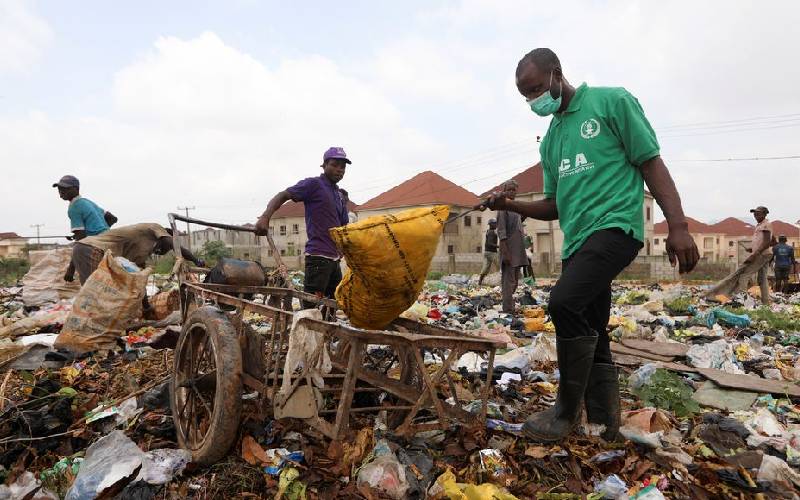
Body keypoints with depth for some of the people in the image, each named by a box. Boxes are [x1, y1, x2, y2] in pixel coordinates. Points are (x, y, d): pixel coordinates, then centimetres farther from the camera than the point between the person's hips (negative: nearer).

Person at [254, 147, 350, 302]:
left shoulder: (341, 195, 19)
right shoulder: (314, 184, -3)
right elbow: (282, 196, -13)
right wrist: (265, 217, -30)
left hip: (334, 258, 8)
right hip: (318, 256, -8)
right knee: (312, 306, -11)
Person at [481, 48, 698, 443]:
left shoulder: (611, 101, 1)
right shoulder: (550, 140, 20)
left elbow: (652, 163, -3)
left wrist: (678, 226, -13)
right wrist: (510, 205, 5)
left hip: (615, 225, -8)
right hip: (577, 240, 8)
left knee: (564, 302, -25)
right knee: (590, 334, 7)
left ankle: (567, 412, -10)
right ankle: (604, 423, 19)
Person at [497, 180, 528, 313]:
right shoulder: (504, 207, -6)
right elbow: (501, 232, -14)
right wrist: (505, 252, -21)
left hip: (518, 251, 9)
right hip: (509, 249, -9)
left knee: (514, 281, 11)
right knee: (509, 281, -10)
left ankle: (510, 309, 19)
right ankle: (508, 311, -10)